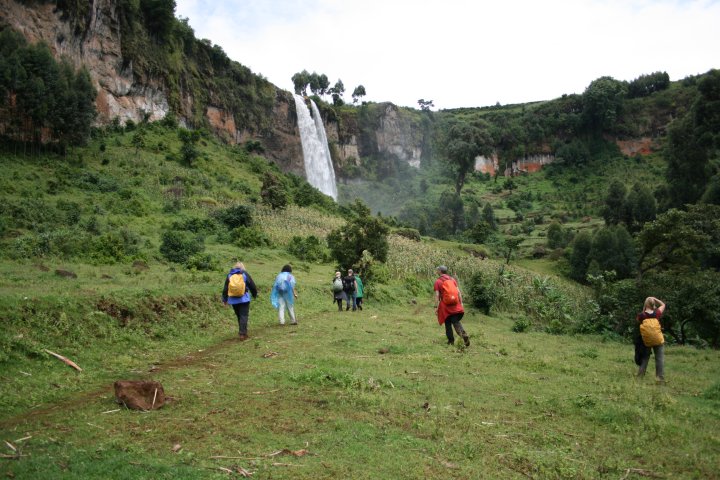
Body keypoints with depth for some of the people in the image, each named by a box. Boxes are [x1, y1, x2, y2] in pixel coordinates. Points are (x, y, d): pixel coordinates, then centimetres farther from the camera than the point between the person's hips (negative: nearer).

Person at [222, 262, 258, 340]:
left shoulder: (229, 275, 7)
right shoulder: (245, 274, 0)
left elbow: (225, 289, 10)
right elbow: (252, 286, 5)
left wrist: (225, 299, 19)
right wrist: (255, 295, 22)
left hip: (233, 300, 3)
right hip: (244, 299, -3)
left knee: (239, 316, 15)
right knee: (244, 316, -2)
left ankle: (242, 332, 22)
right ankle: (242, 334, -10)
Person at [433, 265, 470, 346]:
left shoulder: (438, 282, -4)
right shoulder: (452, 279, 9)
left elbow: (437, 295, -10)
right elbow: (458, 292, 6)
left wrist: (436, 307, -8)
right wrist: (461, 303, 9)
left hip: (445, 305, -3)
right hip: (455, 304, 3)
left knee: (448, 323, 10)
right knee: (456, 321, 5)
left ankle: (451, 341, 12)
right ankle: (464, 334, -20)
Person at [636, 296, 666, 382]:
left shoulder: (641, 315, -15)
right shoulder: (657, 313, -10)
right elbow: (663, 305, 8)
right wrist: (654, 299, 3)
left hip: (646, 342, 1)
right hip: (658, 340, -1)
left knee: (644, 359, 13)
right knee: (660, 359, 6)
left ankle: (639, 377, 15)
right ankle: (661, 379, 7)